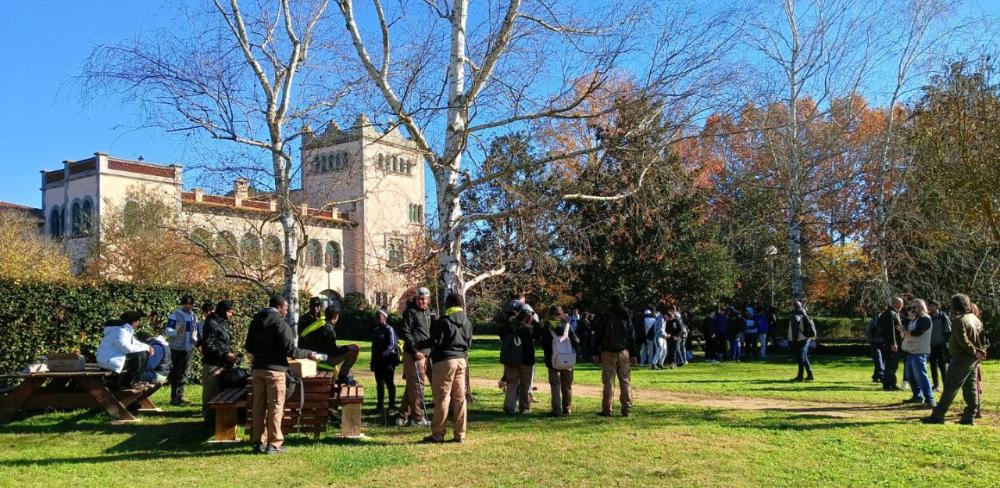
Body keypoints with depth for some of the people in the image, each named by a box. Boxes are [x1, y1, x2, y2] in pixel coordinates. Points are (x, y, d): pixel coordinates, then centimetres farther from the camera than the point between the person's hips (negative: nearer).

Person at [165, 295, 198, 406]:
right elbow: (168, 331, -13)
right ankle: (175, 398, 0)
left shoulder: (193, 316, 13)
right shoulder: (175, 315, -7)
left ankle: (180, 396, 16)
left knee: (184, 374, 9)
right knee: (176, 373, -3)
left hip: (188, 349, 6)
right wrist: (177, 332, -33)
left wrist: (195, 339, 3)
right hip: (177, 348, -6)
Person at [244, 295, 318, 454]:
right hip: (275, 370, -6)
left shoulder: (255, 322, 9)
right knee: (275, 407, 1)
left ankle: (258, 442, 14)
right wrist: (308, 354, -4)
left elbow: (249, 347, 15)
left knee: (259, 406, 10)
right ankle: (274, 443, 3)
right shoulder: (280, 324, -12)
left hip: (258, 369, 7)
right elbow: (289, 350, -15)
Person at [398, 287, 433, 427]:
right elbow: (404, 332, -14)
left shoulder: (428, 312, 16)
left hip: (425, 353, 8)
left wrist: (430, 350, 15)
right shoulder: (410, 311, -8)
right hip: (414, 353, -8)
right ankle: (418, 417, 3)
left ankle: (404, 416, 21)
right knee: (416, 385, -4)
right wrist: (415, 350, -18)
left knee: (411, 385, 13)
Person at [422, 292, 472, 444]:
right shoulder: (467, 322, 10)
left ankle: (438, 434, 1)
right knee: (460, 397, 8)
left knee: (442, 397, -2)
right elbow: (469, 343, 14)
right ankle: (460, 435, 10)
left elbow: (435, 341, -12)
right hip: (462, 360, 6)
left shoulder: (444, 321, -11)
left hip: (445, 360, -6)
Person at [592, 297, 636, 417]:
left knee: (608, 381, 0)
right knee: (625, 380, 6)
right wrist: (633, 354, 13)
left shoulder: (606, 317, 0)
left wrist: (595, 353, 1)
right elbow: (632, 336, 9)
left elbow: (598, 335, -2)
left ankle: (607, 410, 0)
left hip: (608, 353, -2)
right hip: (624, 352, 2)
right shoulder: (627, 317, 7)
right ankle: (627, 409, 4)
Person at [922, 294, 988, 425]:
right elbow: (983, 338, 15)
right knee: (970, 387, 11)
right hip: (973, 360, 9)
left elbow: (963, 341, -23)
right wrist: (980, 351, 6)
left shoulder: (959, 320, -17)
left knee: (950, 387, -6)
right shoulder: (975, 319, 11)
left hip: (961, 358, -9)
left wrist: (974, 352, -14)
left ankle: (937, 415, -4)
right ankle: (969, 417, 14)